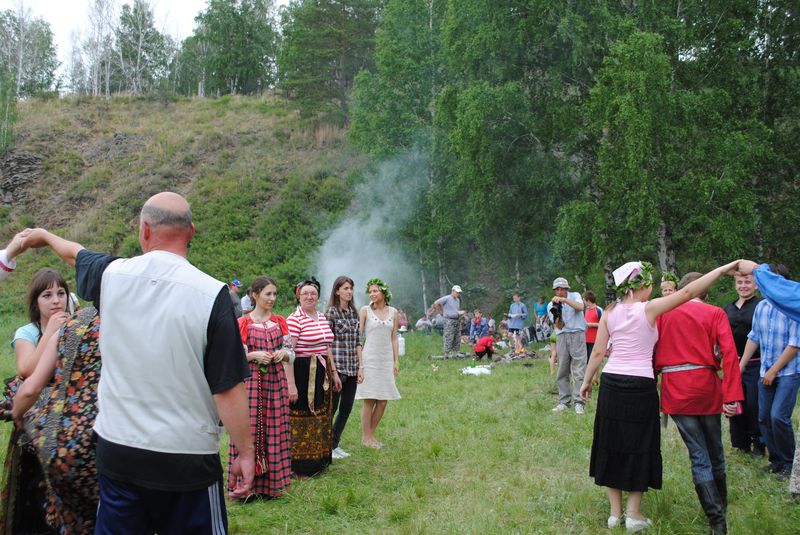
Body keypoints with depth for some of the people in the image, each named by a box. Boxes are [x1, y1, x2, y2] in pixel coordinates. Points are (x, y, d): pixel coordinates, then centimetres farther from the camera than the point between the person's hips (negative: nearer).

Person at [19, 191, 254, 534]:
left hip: (116, 450, 4)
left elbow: (74, 254, 21)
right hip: (187, 457, -3)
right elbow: (228, 389, -15)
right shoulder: (211, 294, -17)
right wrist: (245, 452, -3)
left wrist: (45, 235, 43)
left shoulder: (111, 275, -4)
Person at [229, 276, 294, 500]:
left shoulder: (280, 322, 9)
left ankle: (270, 483, 18)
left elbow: (291, 353, 12)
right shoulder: (243, 323, -3)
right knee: (249, 429, -3)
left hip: (275, 382, 4)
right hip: (251, 382, -4)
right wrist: (254, 356, -18)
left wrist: (283, 354, -8)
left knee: (274, 430, 7)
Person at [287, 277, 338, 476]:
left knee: (320, 417, 15)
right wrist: (291, 383, -23)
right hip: (302, 374, -8)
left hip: (321, 374, 8)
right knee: (301, 419, -1)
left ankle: (318, 461, 28)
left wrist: (334, 372, 19)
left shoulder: (322, 317, 12)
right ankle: (300, 466, 12)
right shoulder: (294, 319, -13)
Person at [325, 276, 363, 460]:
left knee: (346, 410, 10)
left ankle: (334, 445, 22)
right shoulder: (331, 313, -8)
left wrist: (360, 366, 7)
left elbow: (357, 342, 13)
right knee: (331, 409, 0)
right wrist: (332, 369, -14)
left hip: (352, 369, 7)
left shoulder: (354, 313, 11)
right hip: (337, 367, -7)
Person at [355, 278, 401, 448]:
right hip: (369, 358, -4)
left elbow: (394, 338, 11)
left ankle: (371, 434, 20)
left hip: (386, 359, 4)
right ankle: (365, 437, 10)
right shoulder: (365, 310, -2)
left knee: (383, 401, 5)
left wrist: (396, 361, 7)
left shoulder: (393, 312, 8)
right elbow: (357, 336, -3)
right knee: (369, 400, -2)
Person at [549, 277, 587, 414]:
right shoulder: (551, 305, 6)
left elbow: (580, 307, -19)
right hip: (562, 336, 3)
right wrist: (557, 316, -21)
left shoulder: (575, 296, 4)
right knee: (562, 371, 3)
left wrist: (564, 300, -26)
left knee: (578, 370, -6)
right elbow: (559, 326, -1)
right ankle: (563, 402, 8)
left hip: (577, 335, -3)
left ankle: (578, 402, -6)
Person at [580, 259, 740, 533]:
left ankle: (615, 512, 20)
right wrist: (725, 268, -8)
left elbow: (598, 351, 3)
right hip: (640, 385, -4)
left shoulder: (609, 312, 3)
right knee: (639, 447, 9)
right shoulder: (649, 309, -9)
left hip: (611, 383, 4)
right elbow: (687, 292, -12)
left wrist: (586, 380, 13)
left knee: (612, 445, 13)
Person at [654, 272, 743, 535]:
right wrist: (732, 396, -13)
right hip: (706, 386, 1)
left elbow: (653, 351, 2)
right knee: (715, 450, 20)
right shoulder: (715, 313, 3)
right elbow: (729, 354, -9)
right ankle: (721, 503, 38)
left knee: (698, 454, 4)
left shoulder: (664, 312, 5)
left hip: (674, 390, 0)